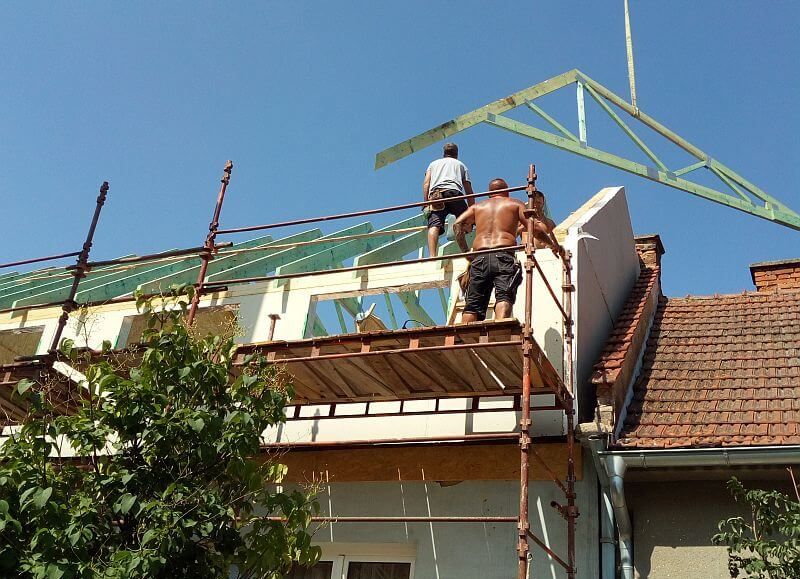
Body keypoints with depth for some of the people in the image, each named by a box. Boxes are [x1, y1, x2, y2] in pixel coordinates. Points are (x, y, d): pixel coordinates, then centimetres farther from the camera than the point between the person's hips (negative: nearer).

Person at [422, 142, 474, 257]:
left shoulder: (434, 163, 36)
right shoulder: (461, 164, 33)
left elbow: (426, 183, 17)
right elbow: (468, 191, 24)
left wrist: (426, 203, 12)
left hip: (435, 193, 0)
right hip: (455, 192, 0)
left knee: (434, 225, -17)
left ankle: (432, 256, -36)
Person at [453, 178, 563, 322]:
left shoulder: (478, 206, 26)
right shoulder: (515, 204, 19)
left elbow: (458, 224, 11)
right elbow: (534, 227, 7)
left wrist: (465, 251, 15)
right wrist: (553, 245, 19)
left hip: (479, 259, 3)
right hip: (504, 256, -2)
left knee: (473, 304, 0)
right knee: (504, 296, -16)